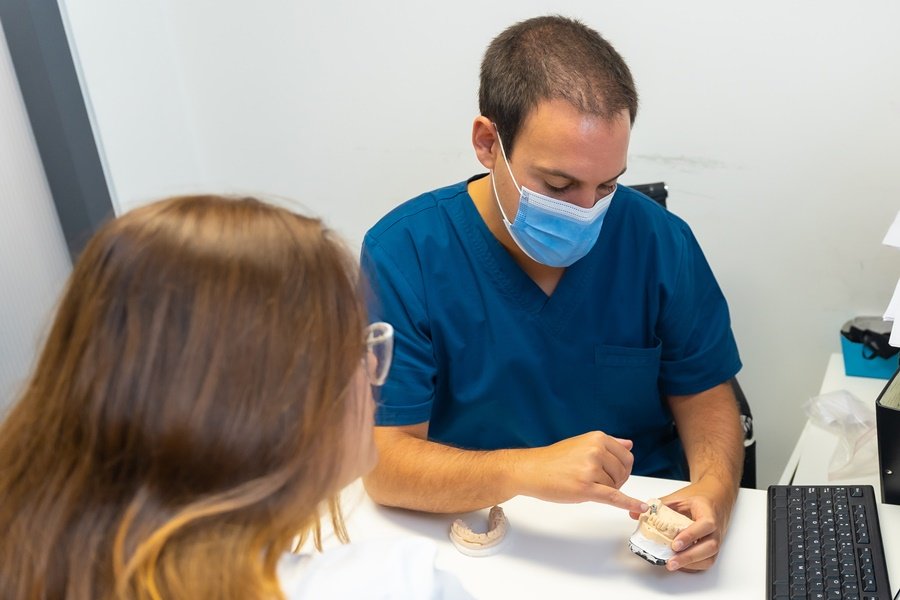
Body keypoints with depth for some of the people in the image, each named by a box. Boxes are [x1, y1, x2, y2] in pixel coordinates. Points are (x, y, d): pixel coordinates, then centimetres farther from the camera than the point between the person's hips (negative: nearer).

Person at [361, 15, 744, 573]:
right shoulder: (403, 253, -17)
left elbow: (703, 394, 3)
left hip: (645, 528, 3)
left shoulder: (660, 240, -9)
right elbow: (384, 462, -18)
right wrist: (526, 470, -34)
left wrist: (715, 487, -18)